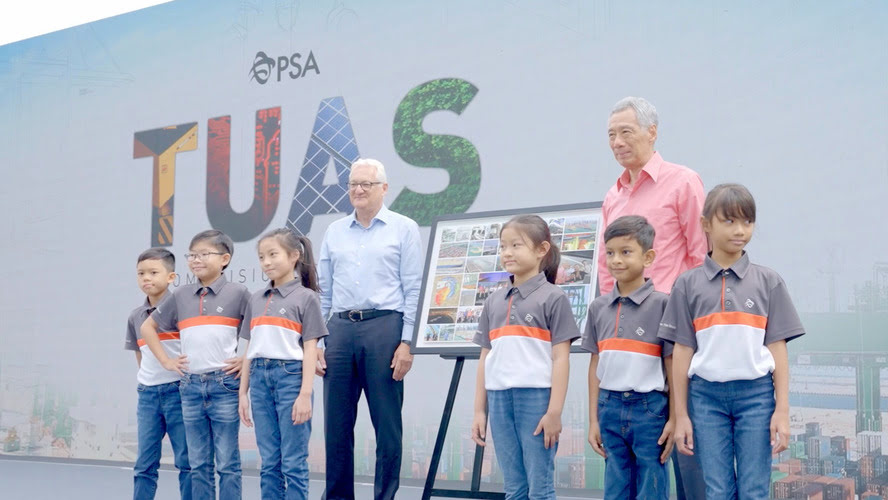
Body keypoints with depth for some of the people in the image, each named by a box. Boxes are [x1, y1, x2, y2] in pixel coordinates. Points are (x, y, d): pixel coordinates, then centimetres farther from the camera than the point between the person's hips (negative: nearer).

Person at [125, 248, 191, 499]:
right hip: (147, 394, 5)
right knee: (144, 464, 7)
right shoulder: (135, 316, 10)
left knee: (187, 460, 0)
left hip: (178, 391, -5)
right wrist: (148, 380, 13)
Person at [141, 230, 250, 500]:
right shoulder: (180, 296, 10)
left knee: (227, 462, 0)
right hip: (190, 386, 4)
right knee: (198, 463, 9)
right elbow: (148, 327, 21)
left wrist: (247, 360, -6)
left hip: (224, 385, -4)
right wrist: (166, 360, 12)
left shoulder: (237, 293, -1)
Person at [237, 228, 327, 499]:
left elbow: (310, 349, -6)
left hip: (290, 376, -5)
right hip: (260, 378, 5)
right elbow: (249, 350, 15)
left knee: (293, 462, -3)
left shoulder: (305, 297, -1)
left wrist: (305, 394, -13)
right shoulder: (256, 299, 14)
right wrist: (243, 392, 11)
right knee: (269, 462, 8)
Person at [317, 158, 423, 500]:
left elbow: (413, 290, 0)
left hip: (384, 327, -4)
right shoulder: (334, 232, 16)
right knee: (336, 424, 5)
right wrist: (316, 340, 7)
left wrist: (407, 342, -9)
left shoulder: (404, 229, 4)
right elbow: (323, 290, 16)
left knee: (387, 425, 0)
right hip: (340, 329, 4)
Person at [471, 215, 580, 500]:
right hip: (500, 400, 5)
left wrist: (554, 411, -12)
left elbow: (561, 358, -5)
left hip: (536, 399, -5)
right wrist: (479, 411, 11)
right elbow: (485, 359, 15)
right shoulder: (493, 302, 15)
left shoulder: (553, 298, -1)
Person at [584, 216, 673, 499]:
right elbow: (595, 366, 11)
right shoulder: (598, 308, 8)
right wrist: (593, 420, 10)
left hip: (649, 408, -4)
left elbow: (672, 366, -4)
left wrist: (674, 419, -7)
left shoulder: (661, 304, -5)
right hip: (610, 408, 4)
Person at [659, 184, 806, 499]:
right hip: (706, 394, 0)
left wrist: (782, 410, -2)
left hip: (756, 393, 0)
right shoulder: (688, 284, 5)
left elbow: (777, 349, 4)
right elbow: (682, 351, 5)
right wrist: (681, 415, 3)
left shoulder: (768, 282, 6)